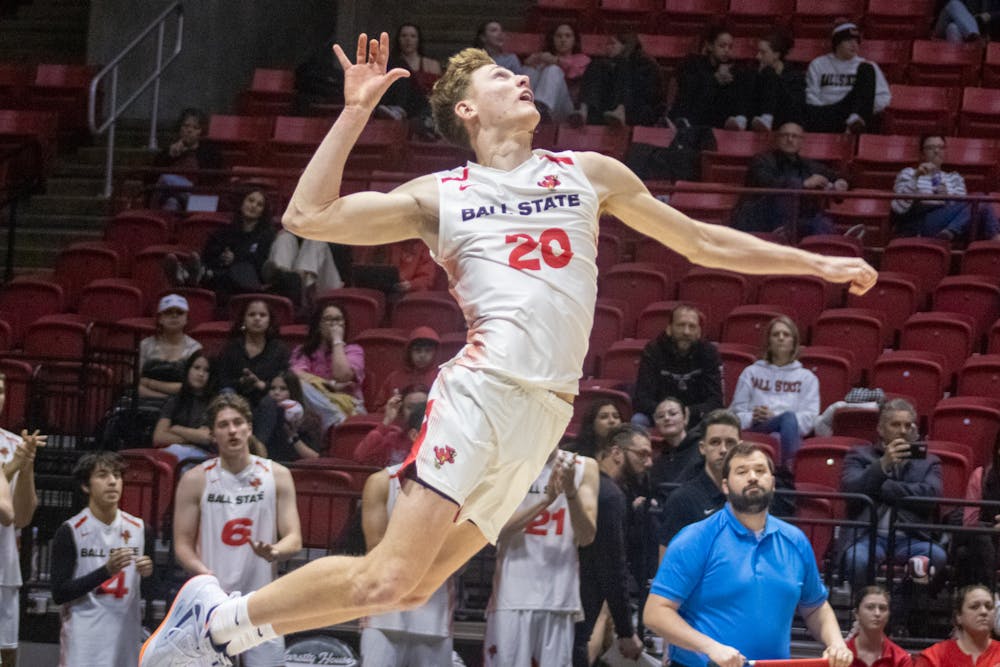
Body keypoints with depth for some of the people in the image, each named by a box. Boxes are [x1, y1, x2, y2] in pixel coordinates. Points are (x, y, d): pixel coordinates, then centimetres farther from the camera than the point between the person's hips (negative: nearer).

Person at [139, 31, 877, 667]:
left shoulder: (589, 174, 20)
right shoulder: (440, 197, 11)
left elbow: (702, 242, 27)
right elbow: (307, 216, 4)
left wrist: (816, 264, 25)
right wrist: (356, 110, 2)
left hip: (547, 412, 3)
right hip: (484, 388, -3)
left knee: (412, 586, -5)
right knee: (391, 576, -18)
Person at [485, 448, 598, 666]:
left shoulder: (584, 468, 6)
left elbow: (586, 537, 0)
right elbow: (497, 528, -8)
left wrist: (571, 492, -16)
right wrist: (546, 499, -19)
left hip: (559, 597, 2)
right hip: (513, 597, -2)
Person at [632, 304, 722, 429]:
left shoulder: (708, 352, -7)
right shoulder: (653, 350, -9)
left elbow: (715, 401, -11)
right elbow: (641, 400, -15)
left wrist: (690, 412, -31)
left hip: (695, 417, 1)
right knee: (638, 420, -31)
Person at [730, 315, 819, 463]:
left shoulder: (807, 377, 23)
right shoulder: (751, 373, 26)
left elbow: (809, 419, 8)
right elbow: (736, 413, 15)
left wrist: (774, 417, -7)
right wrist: (752, 418, -8)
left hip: (789, 437, 1)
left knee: (789, 420, -38)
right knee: (788, 416, -35)